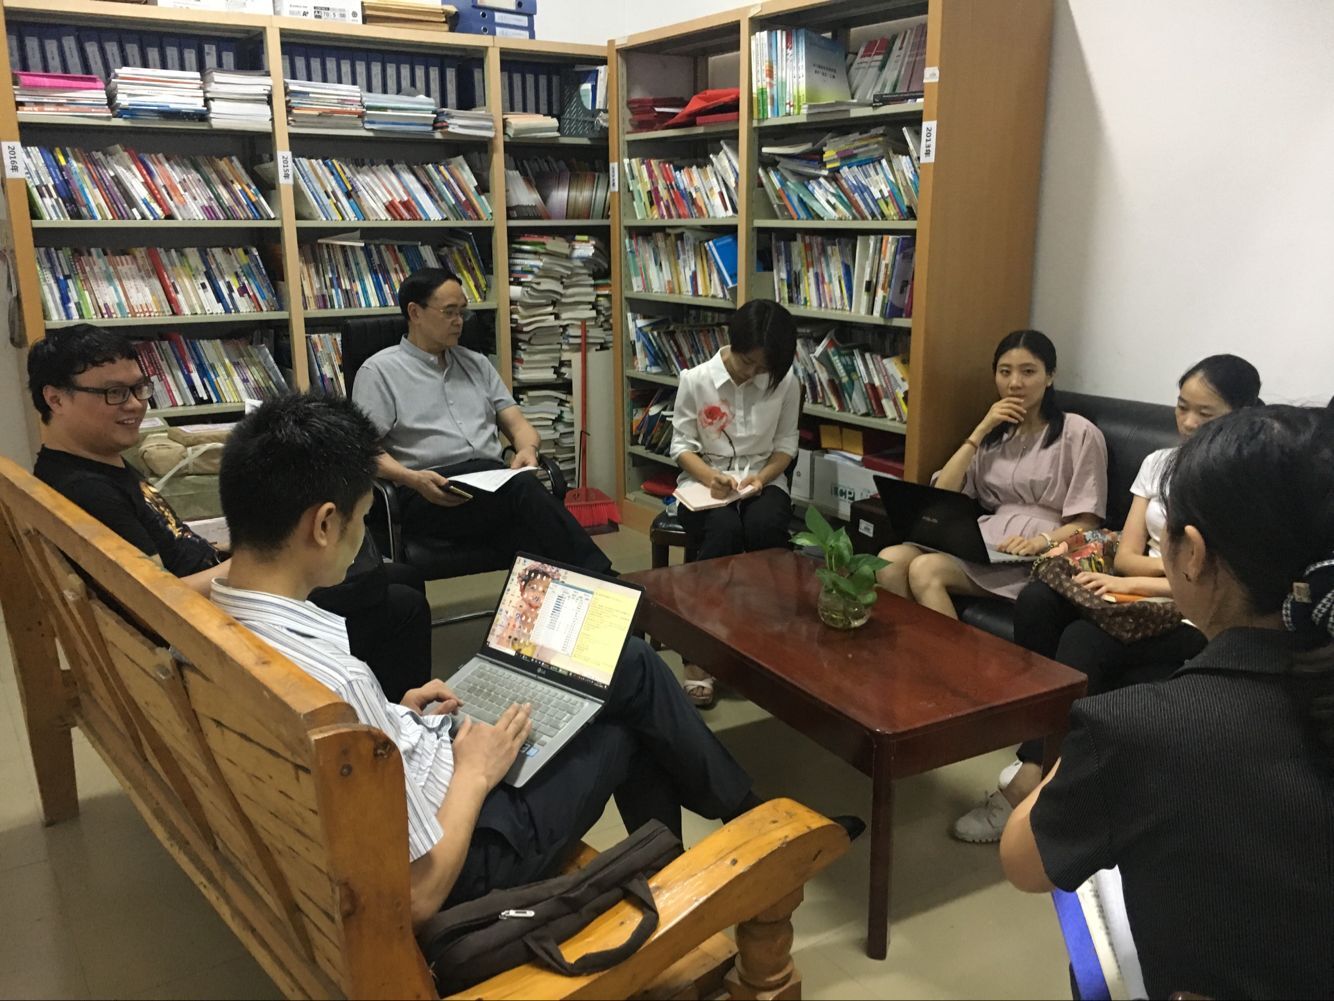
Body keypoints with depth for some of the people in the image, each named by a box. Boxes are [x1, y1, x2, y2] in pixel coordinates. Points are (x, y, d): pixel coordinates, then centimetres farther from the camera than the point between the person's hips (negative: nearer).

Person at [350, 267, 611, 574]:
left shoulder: (477, 363, 24)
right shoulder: (379, 371, 8)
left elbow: (516, 423, 21)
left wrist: (527, 448, -4)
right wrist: (413, 479, -18)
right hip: (432, 494, -5)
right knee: (524, 489, -35)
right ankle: (599, 580, -38)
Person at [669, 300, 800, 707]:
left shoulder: (786, 383, -2)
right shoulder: (696, 379, -5)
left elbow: (786, 445, 5)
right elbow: (681, 445, -2)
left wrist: (763, 476, -15)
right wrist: (709, 476, -21)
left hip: (763, 481, 1)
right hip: (705, 483, -1)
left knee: (765, 528, -35)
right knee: (723, 531, -36)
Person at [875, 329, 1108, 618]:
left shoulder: (1078, 433, 5)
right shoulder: (993, 435, 23)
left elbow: (1087, 522, -2)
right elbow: (942, 496, 7)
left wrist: (1041, 541, -22)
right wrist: (982, 429, 3)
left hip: (1038, 556, -5)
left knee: (925, 569, -30)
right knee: (890, 560, -24)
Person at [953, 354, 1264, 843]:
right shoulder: (1159, 462, 13)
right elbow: (1127, 556, 6)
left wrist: (1130, 583, -22)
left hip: (1199, 620, -5)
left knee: (1086, 640, -33)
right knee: (1036, 598, -24)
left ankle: (1028, 782, -28)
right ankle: (1046, 742, -21)